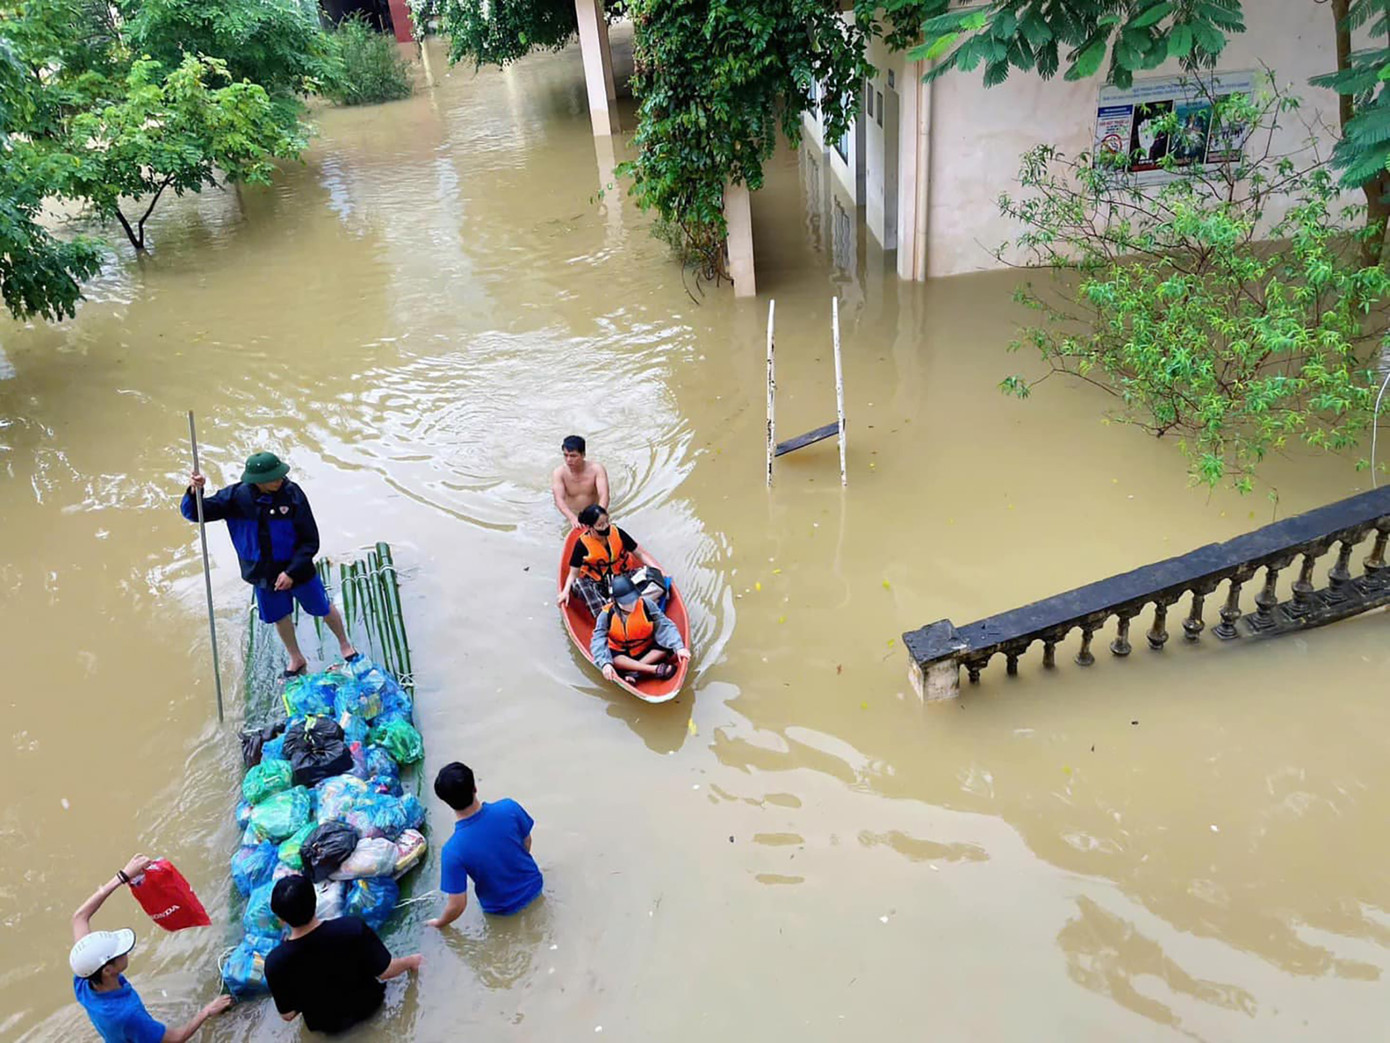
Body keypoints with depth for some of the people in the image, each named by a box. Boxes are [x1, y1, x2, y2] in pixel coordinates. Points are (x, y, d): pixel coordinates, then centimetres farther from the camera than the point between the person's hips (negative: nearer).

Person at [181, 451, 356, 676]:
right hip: (263, 573, 3)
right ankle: (296, 659, 48)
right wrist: (194, 491, -33)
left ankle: (345, 645, 46)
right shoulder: (236, 496, -17)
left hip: (297, 569, -2)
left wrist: (292, 571, -25)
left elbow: (311, 541, -19)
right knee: (279, 617, 21)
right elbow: (195, 513, -12)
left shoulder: (292, 494, -24)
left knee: (323, 608, 16)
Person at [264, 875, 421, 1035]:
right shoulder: (351, 928, -34)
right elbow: (385, 972, -20)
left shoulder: (275, 963, -32)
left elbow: (288, 1015, -15)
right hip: (367, 1005, 0)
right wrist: (411, 961, 1)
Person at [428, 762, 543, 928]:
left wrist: (439, 923, -1)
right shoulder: (510, 808, -27)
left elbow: (457, 905, -23)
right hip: (534, 886, 1)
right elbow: (526, 843, -7)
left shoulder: (453, 850, -33)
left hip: (502, 910, -1)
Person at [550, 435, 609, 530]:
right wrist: (572, 518, -48)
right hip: (571, 515, 1)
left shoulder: (596, 469, -15)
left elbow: (604, 495, -27)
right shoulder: (559, 472, -15)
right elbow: (559, 499, -28)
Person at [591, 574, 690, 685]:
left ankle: (633, 672, -31)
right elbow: (598, 642, -22)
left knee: (666, 646, -25)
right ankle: (654, 669, -38)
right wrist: (605, 663, -39)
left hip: (646, 652, 1)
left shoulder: (647, 605, -15)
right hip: (621, 654, -1)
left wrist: (678, 647, -30)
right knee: (611, 657, -35)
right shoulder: (607, 615, -16)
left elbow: (665, 626, -16)